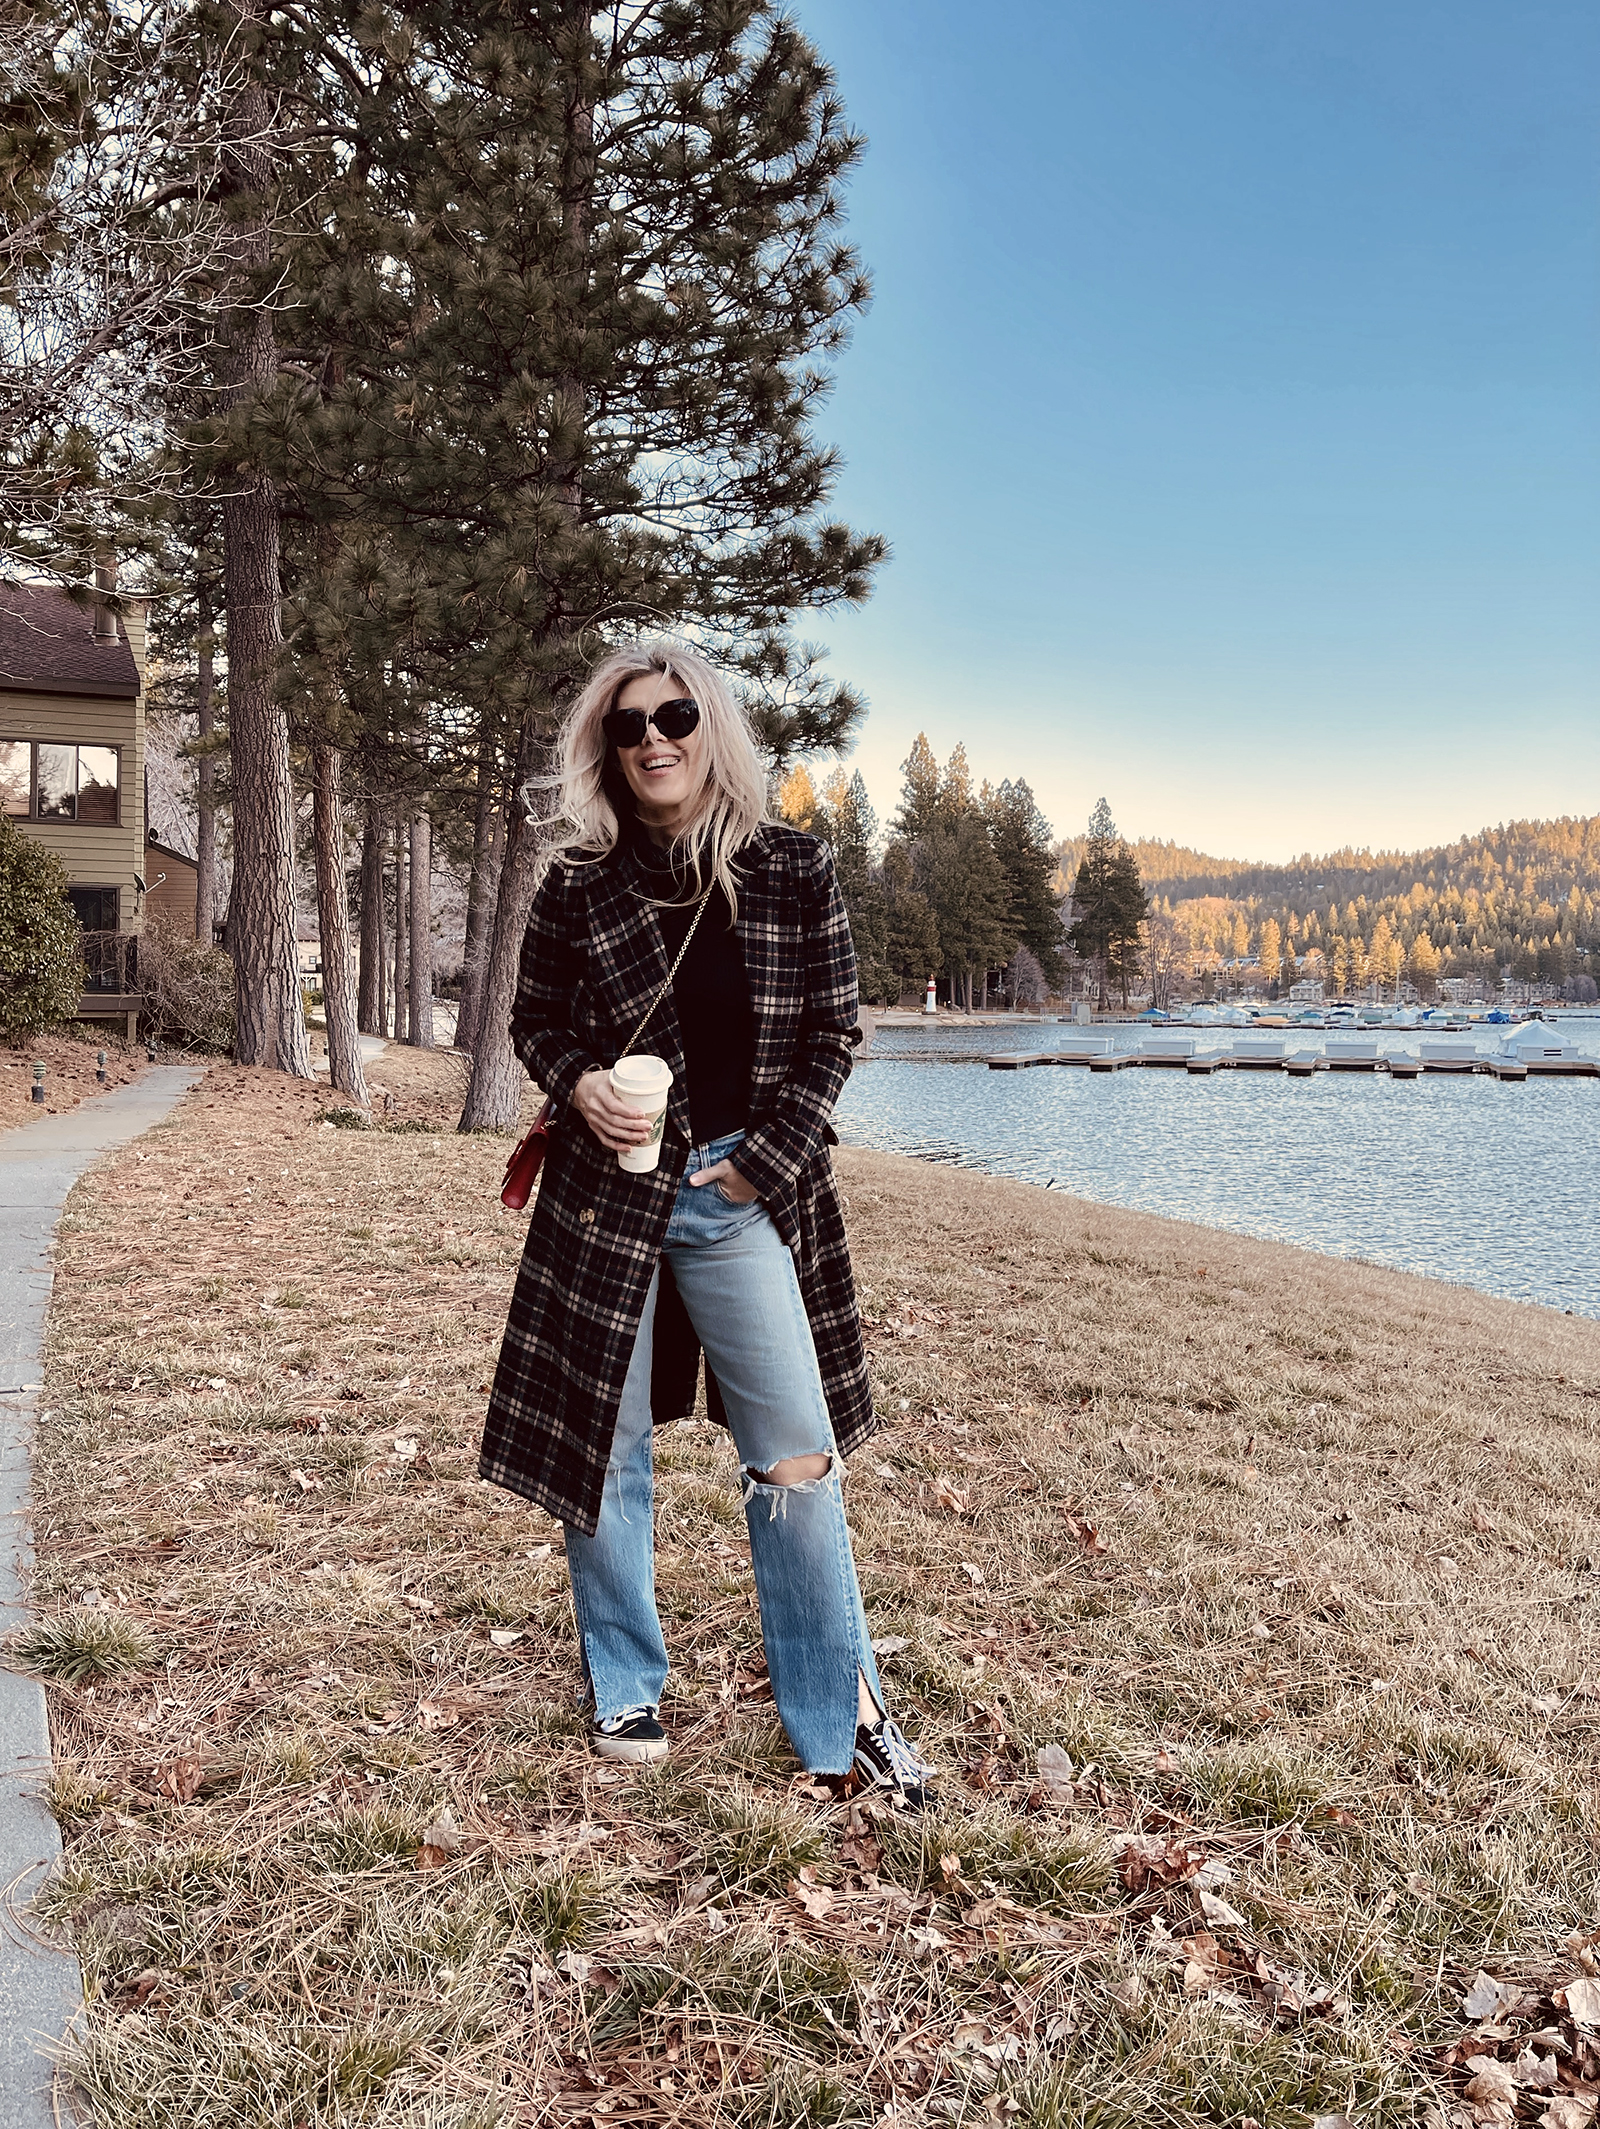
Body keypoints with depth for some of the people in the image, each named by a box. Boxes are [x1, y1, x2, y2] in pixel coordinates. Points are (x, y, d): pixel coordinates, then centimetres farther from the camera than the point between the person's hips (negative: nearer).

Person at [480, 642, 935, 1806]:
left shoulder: (794, 870, -1)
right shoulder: (578, 885, 0)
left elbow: (832, 1032, 3)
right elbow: (534, 1020, 11)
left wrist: (761, 1160, -6)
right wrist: (578, 1084, -11)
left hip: (742, 1197, 0)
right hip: (606, 1190, 1)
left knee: (797, 1456, 0)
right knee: (603, 1442, 9)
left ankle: (840, 1712, 16)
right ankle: (625, 1686, 29)